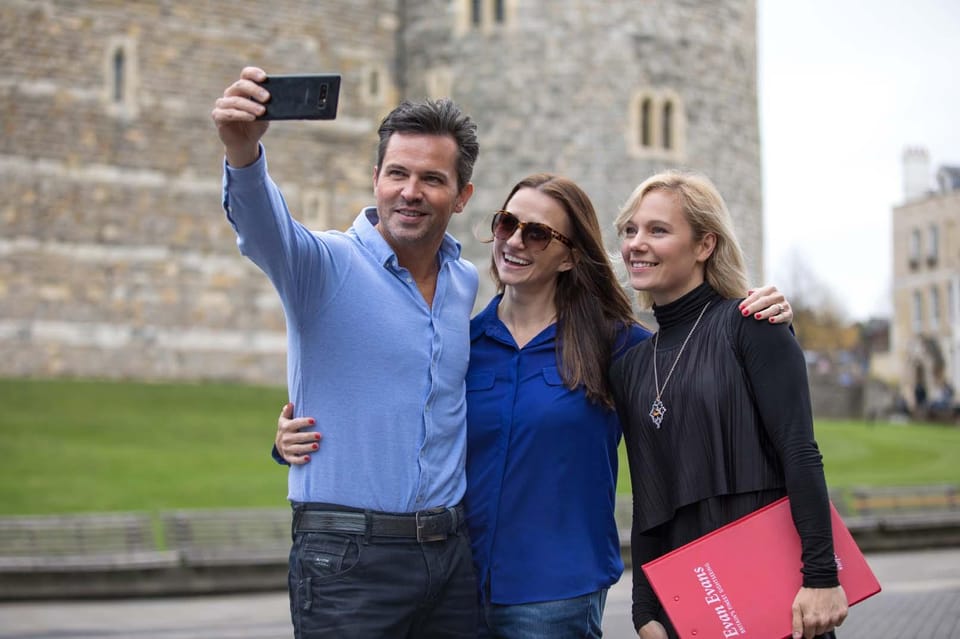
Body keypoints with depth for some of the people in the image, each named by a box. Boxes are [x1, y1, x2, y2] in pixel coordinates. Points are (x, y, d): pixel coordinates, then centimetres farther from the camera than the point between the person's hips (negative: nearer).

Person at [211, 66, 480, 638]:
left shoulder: (467, 283, 10)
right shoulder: (327, 265, -7)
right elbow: (264, 228, -28)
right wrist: (243, 151, -49)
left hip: (452, 552, 5)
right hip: (349, 557, -5)